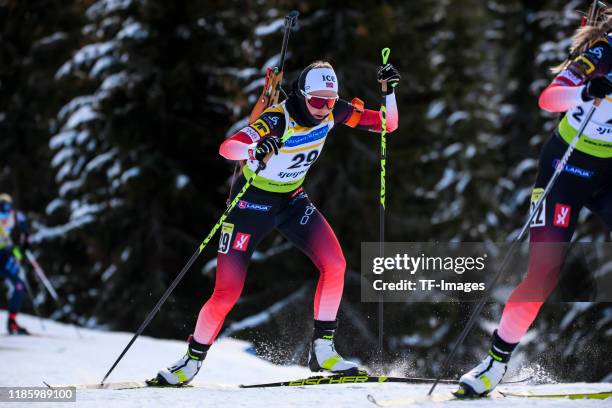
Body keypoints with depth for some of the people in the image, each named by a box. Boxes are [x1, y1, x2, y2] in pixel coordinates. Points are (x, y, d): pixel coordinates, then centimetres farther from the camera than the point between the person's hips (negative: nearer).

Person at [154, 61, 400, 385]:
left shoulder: (334, 112, -12)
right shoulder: (278, 120, -30)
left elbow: (388, 125, -6)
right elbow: (227, 148, -43)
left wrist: (390, 90, -22)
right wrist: (254, 152, -64)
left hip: (292, 200, 5)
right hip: (253, 201, -5)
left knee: (334, 264, -17)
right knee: (227, 294, -7)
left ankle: (322, 350, -6)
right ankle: (192, 360, 16)